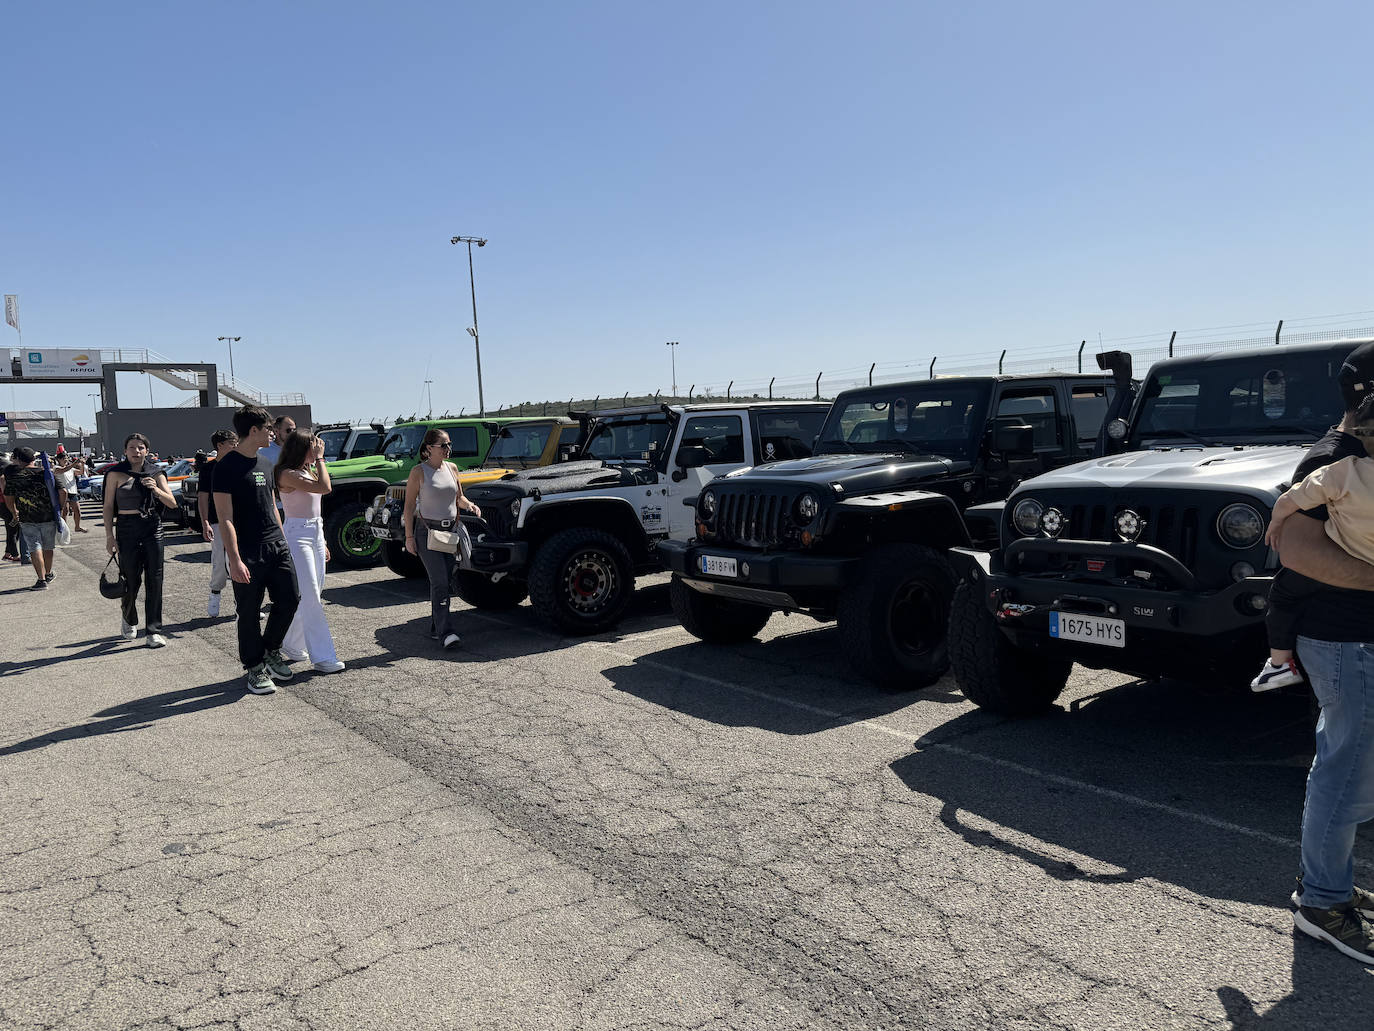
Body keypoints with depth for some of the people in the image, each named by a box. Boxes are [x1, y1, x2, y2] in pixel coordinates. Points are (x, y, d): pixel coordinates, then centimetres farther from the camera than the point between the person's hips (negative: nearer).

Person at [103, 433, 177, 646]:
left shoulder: (156, 474, 8)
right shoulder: (116, 474, 3)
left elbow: (172, 503, 2)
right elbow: (108, 506, 4)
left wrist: (156, 490, -16)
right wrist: (109, 535, -2)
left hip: (153, 528, 2)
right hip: (127, 529, -1)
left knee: (154, 580, -3)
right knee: (131, 580, 3)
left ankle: (153, 631, 1)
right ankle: (128, 619, 33)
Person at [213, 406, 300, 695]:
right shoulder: (227, 467, -11)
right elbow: (225, 519, -15)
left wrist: (283, 540, 19)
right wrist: (235, 560, -19)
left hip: (276, 547, 7)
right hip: (247, 553, -7)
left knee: (290, 599, 5)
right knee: (249, 612, 3)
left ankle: (271, 649, 26)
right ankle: (255, 668, 15)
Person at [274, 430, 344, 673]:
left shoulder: (307, 472, 14)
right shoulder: (287, 475, -13)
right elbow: (324, 487, -25)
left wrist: (322, 543, 20)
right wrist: (319, 458, -14)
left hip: (315, 534, 9)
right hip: (297, 535, -9)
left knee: (309, 597, 12)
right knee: (310, 598, -10)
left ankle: (292, 644, 27)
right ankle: (322, 657, -9)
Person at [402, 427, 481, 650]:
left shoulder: (451, 468, 9)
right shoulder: (419, 472, -6)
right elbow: (409, 506, -5)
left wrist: (469, 505, -2)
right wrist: (409, 537, -10)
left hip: (451, 530, 6)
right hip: (427, 531, -5)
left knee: (446, 582, 8)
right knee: (439, 582, -12)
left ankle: (436, 628, 19)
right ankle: (446, 631, -13)